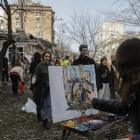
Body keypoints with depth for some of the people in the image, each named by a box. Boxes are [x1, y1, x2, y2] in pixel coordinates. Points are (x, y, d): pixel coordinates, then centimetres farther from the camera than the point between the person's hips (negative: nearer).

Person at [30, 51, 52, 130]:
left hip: (50, 87, 3)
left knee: (48, 104, -5)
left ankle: (45, 122, 1)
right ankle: (38, 114, 45)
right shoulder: (39, 66, -6)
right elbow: (35, 76, -15)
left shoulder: (51, 66, 7)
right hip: (41, 87, -3)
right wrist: (33, 84, -30)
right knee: (40, 103, 13)